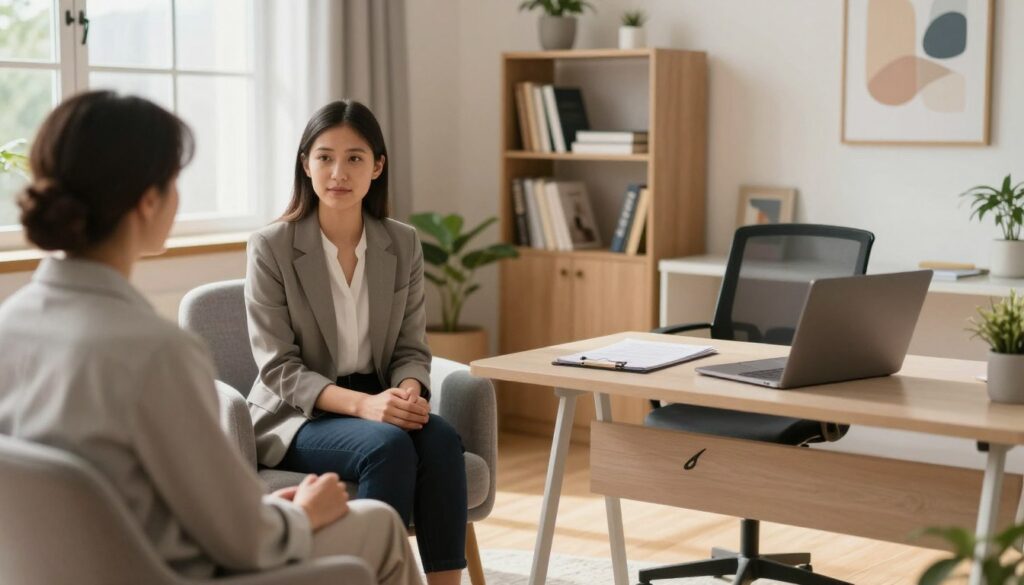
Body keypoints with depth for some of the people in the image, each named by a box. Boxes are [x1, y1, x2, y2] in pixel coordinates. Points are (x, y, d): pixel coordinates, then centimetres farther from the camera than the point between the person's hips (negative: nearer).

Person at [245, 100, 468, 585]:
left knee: (441, 438, -29)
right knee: (389, 445, -33)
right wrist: (361, 403, -27)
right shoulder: (270, 247, -9)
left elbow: (412, 348, 5)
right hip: (298, 416, -4)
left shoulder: (403, 244, 4)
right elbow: (278, 368, -12)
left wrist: (409, 392, -19)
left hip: (378, 405, 4)